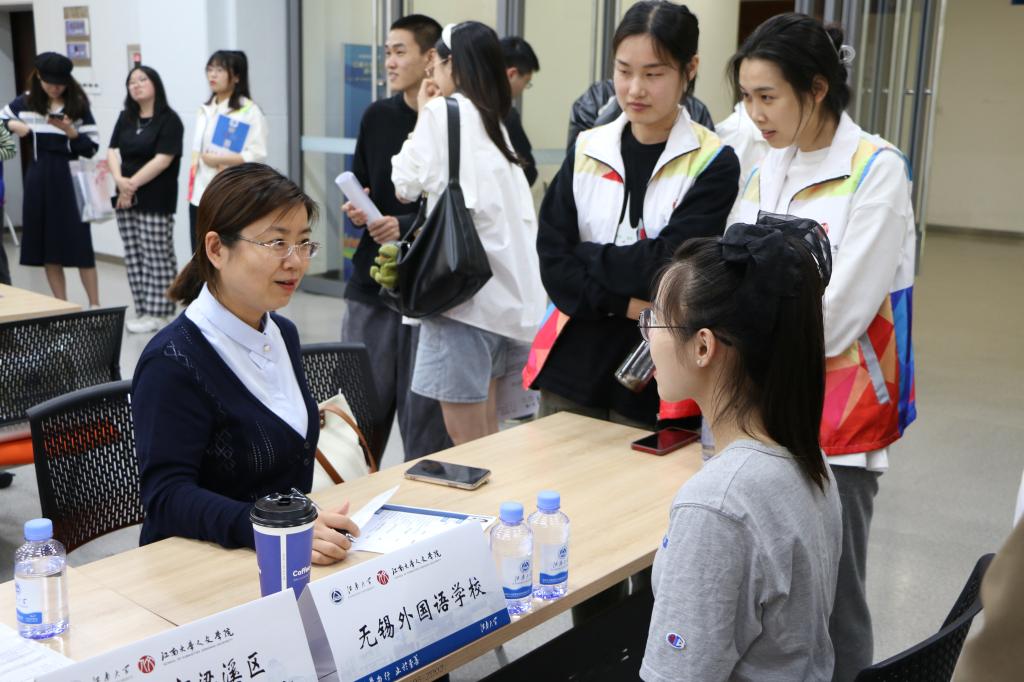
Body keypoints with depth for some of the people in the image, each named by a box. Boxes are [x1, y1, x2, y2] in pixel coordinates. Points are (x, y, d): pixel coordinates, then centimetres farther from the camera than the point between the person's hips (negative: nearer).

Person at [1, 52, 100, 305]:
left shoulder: (78, 105, -3)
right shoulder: (25, 102, 6)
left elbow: (92, 147, -4)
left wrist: (70, 131, -19)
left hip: (69, 178, -4)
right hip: (39, 179, 4)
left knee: (80, 245, -5)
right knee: (47, 246, 7)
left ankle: (94, 306, 3)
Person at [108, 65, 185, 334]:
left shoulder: (169, 120, -7)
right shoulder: (125, 118, 13)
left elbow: (162, 160, -15)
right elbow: (112, 152, 7)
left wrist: (133, 184, -13)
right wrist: (120, 181, -11)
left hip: (155, 200, -7)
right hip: (126, 198, 7)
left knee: (157, 257, -3)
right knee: (134, 257, 8)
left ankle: (158, 313, 2)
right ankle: (144, 311, 14)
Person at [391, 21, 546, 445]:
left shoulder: (444, 112, -2)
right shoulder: (493, 121, 21)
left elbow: (405, 185, 0)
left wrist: (423, 116, 12)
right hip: (508, 291, 8)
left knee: (466, 441, -3)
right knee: (484, 437, 14)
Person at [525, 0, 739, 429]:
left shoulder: (713, 164, -5)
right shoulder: (586, 151, 4)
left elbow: (670, 266, -15)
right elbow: (552, 261, -3)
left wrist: (584, 255, -7)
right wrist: (622, 303, -16)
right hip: (573, 368, 3)